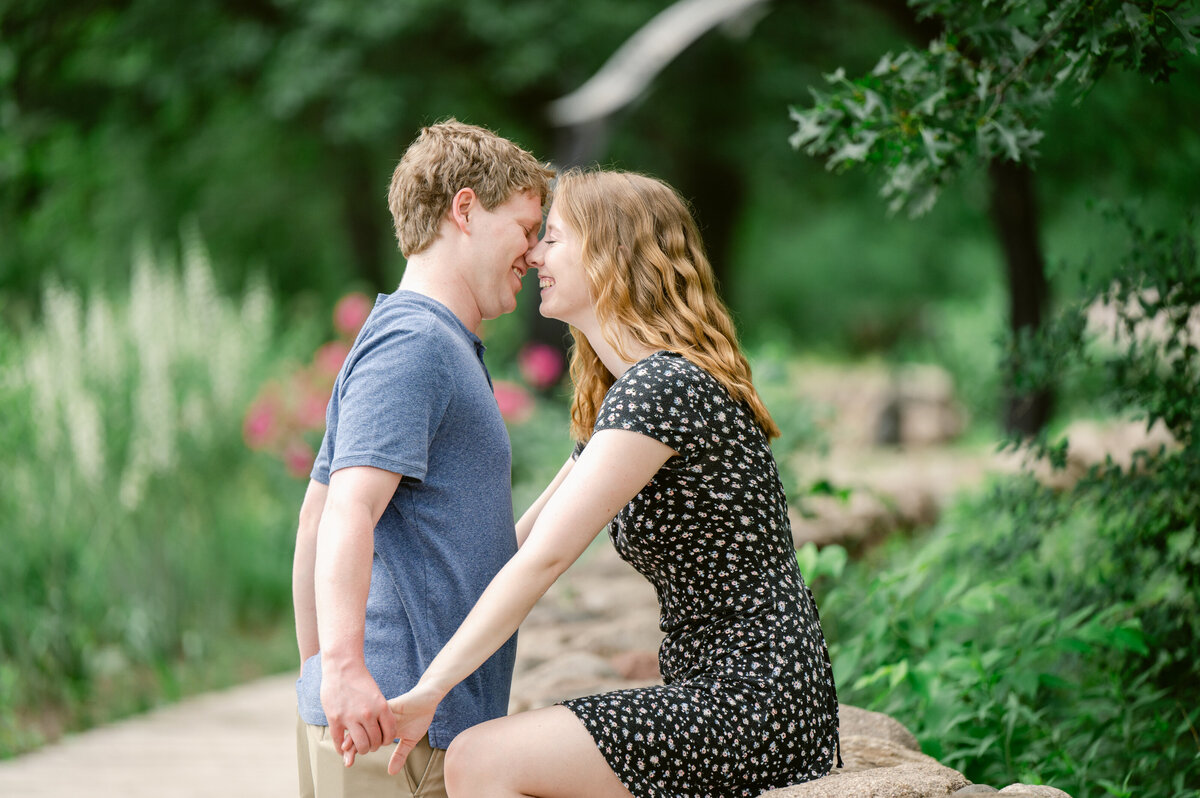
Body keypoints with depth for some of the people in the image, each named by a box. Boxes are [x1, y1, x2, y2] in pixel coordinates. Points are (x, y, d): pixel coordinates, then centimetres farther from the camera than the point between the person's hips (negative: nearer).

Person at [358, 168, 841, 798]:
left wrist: (431, 689, -19)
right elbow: (524, 536, 18)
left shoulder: (660, 388, -16)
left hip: (747, 703, -10)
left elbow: (545, 557, -20)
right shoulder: (629, 391, 17)